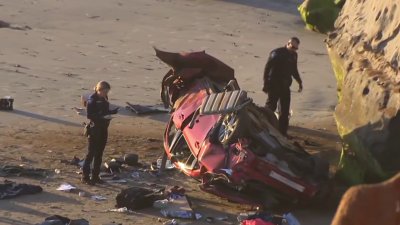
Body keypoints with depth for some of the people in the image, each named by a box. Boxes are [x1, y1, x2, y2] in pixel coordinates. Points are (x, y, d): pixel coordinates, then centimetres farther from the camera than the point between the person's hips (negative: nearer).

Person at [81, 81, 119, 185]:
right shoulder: (92, 100, -13)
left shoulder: (104, 99, 9)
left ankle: (95, 176, 18)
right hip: (95, 129, -8)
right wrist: (102, 117, -27)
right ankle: (85, 177, 0)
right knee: (91, 153, -5)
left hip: (103, 129, 8)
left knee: (99, 153, 11)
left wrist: (113, 112, 0)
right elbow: (90, 115, -18)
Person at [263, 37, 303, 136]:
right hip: (274, 85, -7)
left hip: (285, 85, 7)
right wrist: (266, 84, -15)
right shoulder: (277, 53, -14)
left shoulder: (293, 55, 9)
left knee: (285, 110, 7)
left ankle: (283, 131, 13)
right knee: (271, 106, -7)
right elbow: (267, 68, -14)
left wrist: (299, 81, 20)